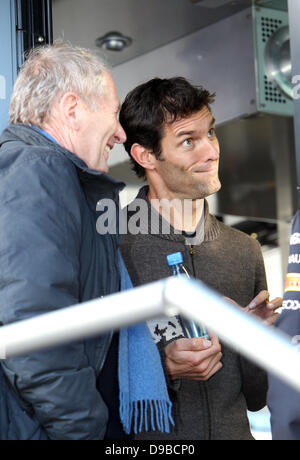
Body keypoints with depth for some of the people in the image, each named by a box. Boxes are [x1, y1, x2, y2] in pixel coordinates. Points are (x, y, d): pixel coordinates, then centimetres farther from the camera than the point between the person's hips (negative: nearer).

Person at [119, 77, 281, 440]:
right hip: (144, 436, -4)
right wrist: (162, 367, -19)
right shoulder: (110, 245, -9)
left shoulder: (245, 250, 6)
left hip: (233, 430, 4)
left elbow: (255, 399, 10)